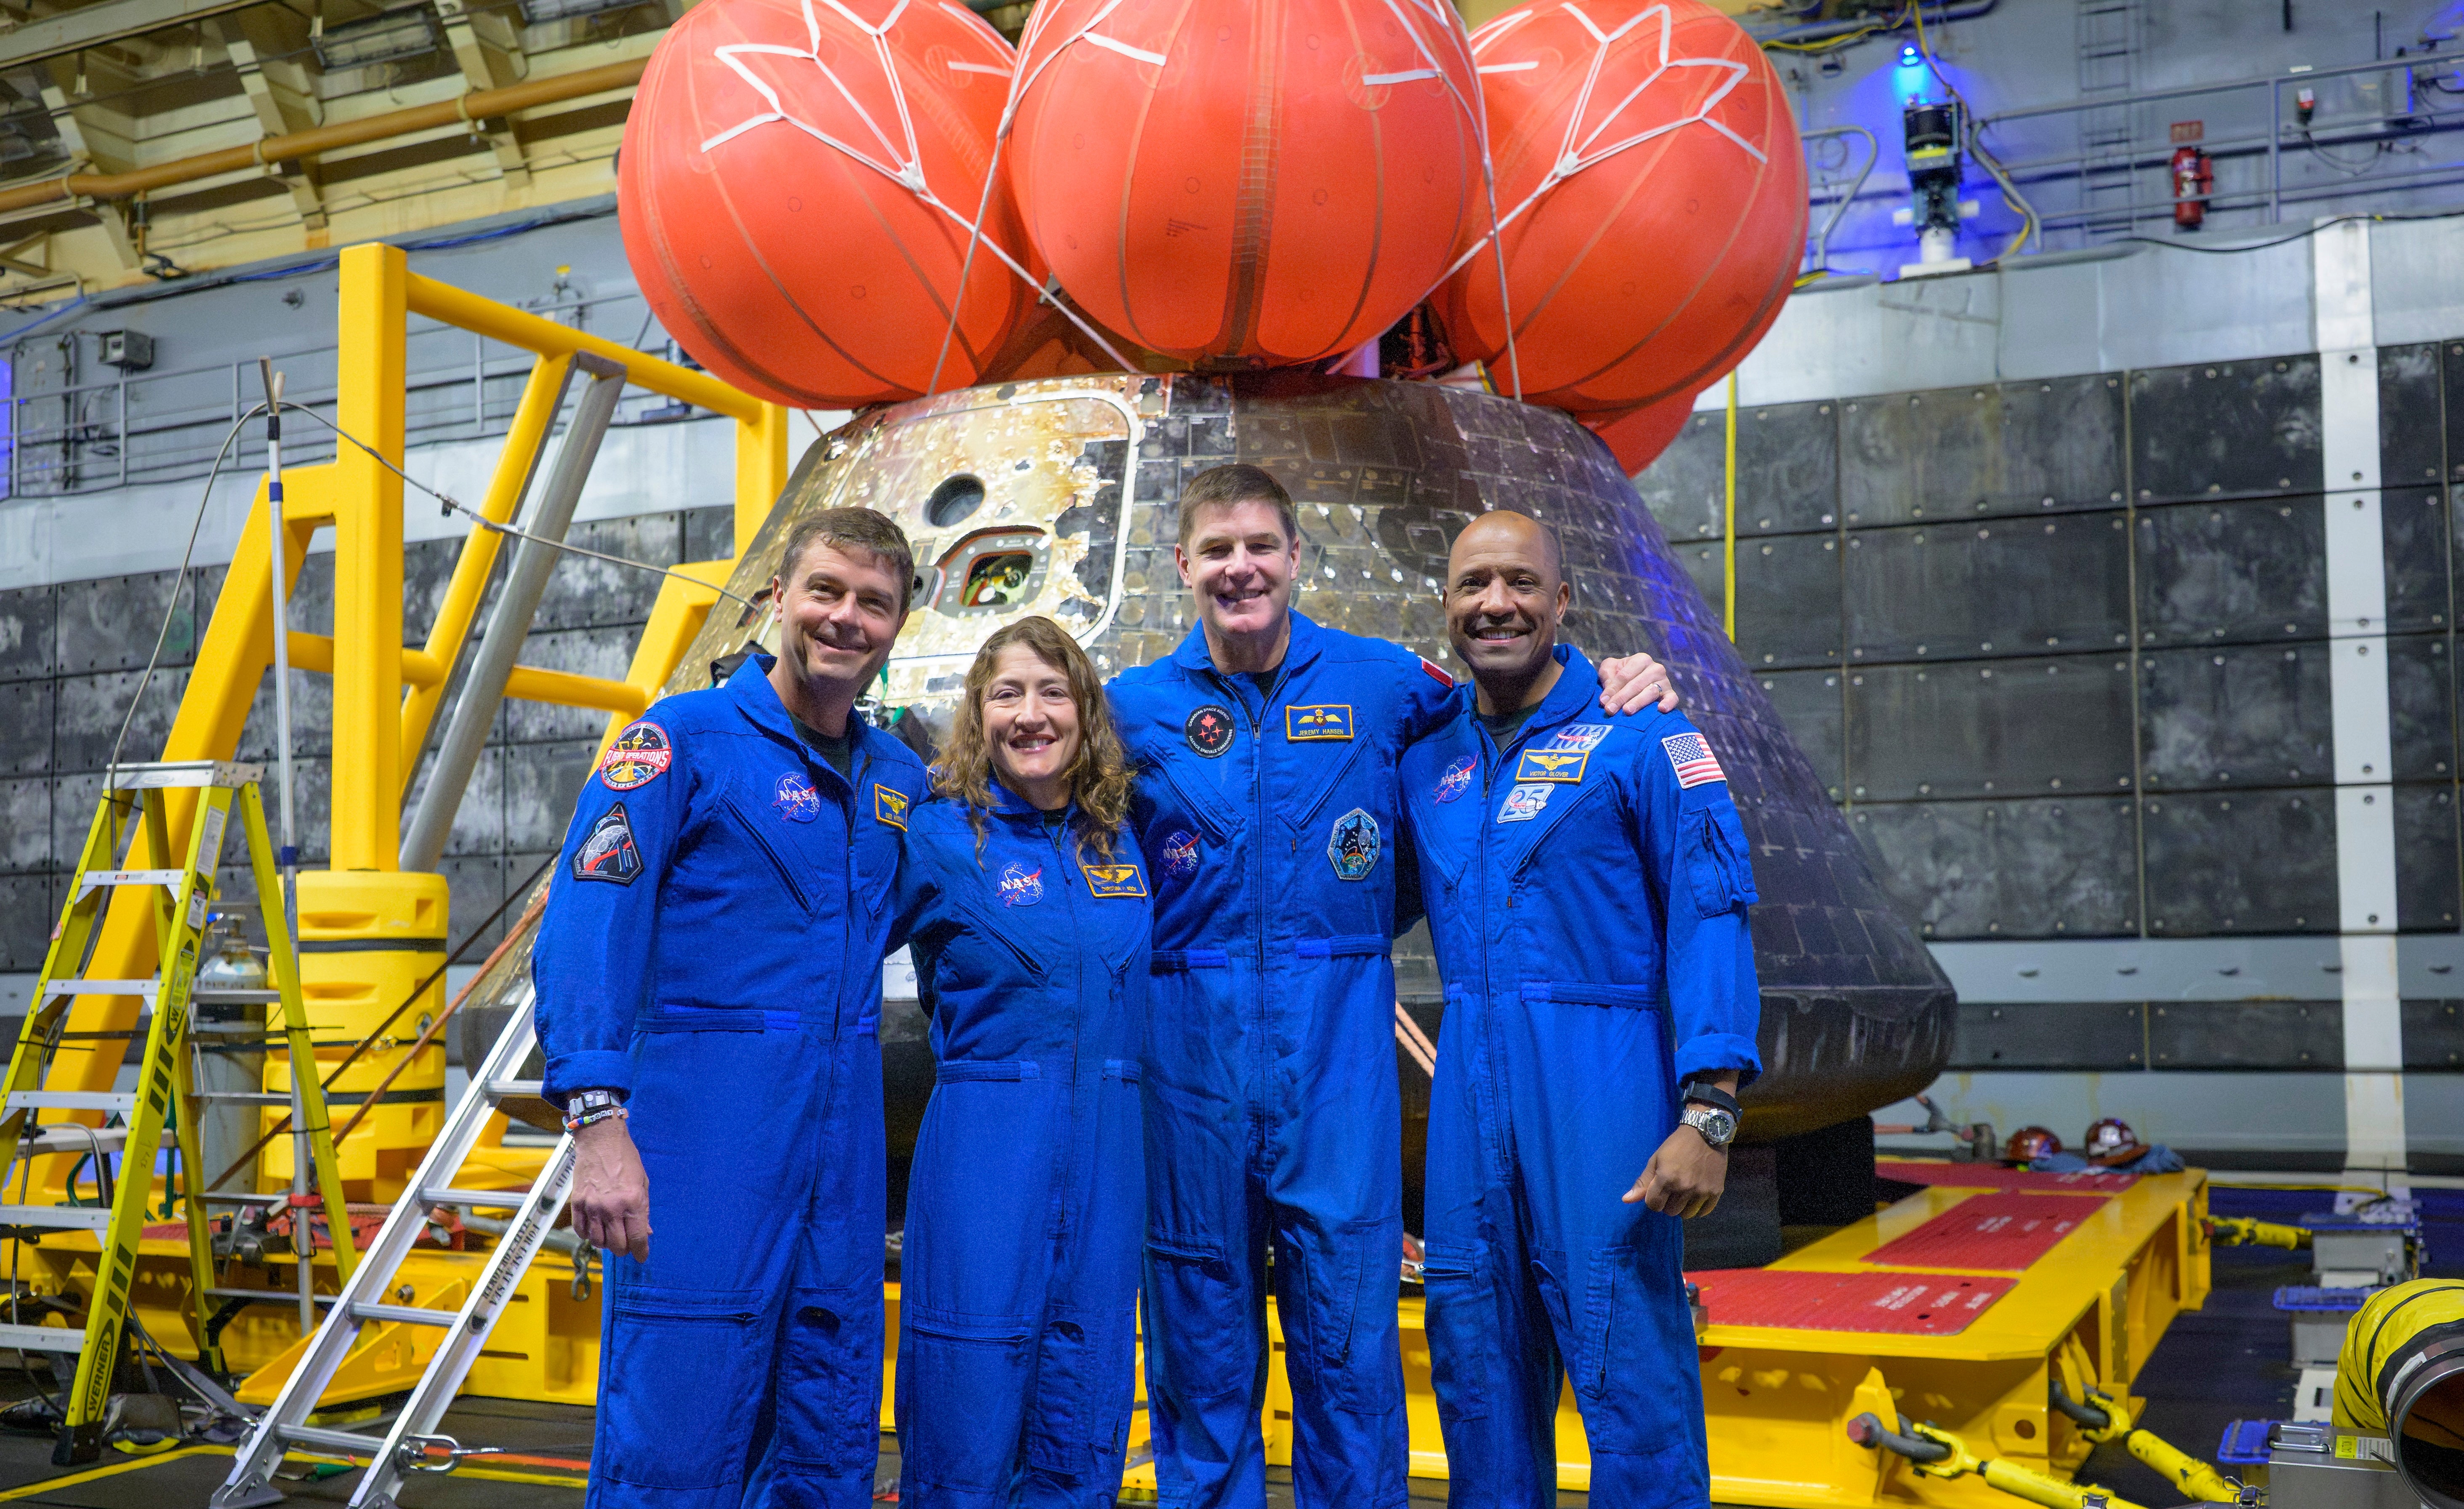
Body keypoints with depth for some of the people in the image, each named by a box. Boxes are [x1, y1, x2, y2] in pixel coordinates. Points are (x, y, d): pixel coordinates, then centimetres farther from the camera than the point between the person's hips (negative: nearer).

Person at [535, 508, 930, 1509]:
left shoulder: (898, 779, 13)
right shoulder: (684, 739, -5)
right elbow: (585, 929, -14)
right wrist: (598, 1124, -24)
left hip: (843, 1139, 6)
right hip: (704, 1127, -6)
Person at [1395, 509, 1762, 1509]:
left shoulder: (1640, 737, -3)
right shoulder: (1427, 758, 13)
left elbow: (1713, 918, -10)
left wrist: (1709, 1112, -18)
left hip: (1601, 1078, -5)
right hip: (1468, 1087, 5)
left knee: (1629, 1370, -3)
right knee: (1476, 1363, 12)